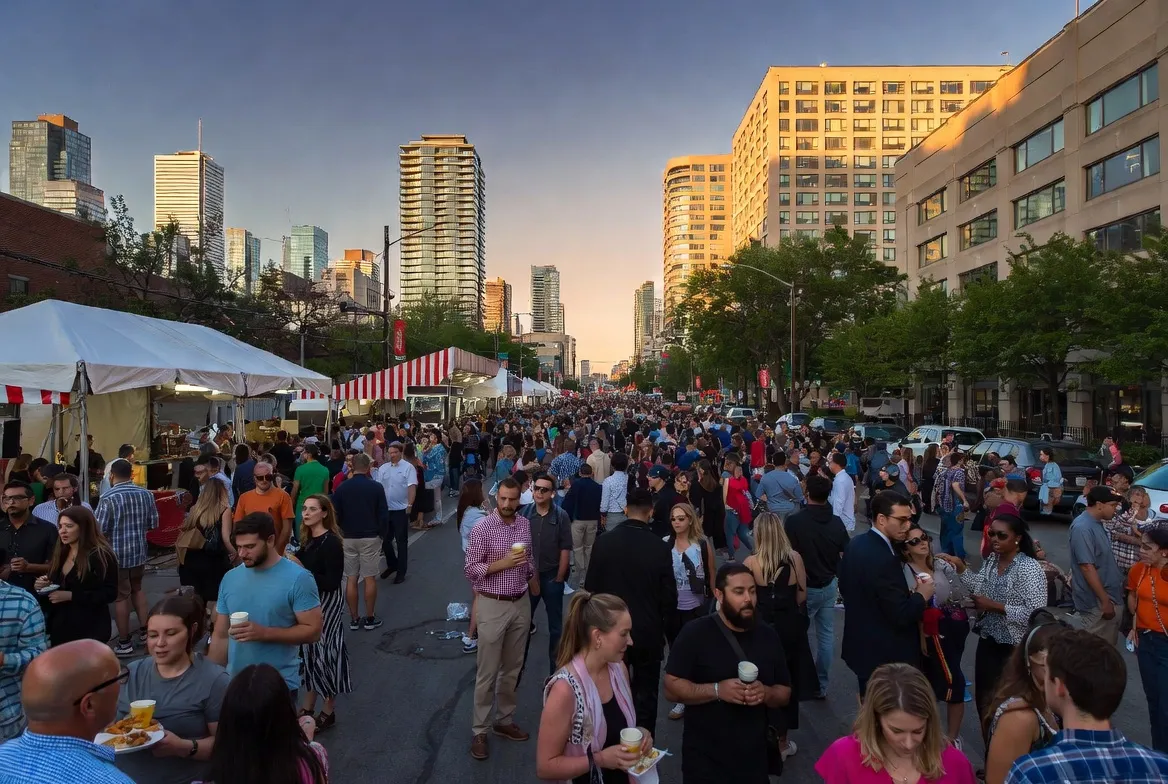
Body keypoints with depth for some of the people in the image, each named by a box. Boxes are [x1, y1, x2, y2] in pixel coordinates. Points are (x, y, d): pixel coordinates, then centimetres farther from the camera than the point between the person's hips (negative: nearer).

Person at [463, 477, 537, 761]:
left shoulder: (525, 524, 2)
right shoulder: (482, 528, -15)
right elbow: (470, 569, -14)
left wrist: (533, 581, 12)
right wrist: (503, 563, -23)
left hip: (521, 604, 5)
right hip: (493, 606, -5)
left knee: (512, 669, 16)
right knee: (488, 673, 4)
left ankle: (505, 720, 31)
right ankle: (479, 730, 18)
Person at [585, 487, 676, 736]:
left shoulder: (604, 541, -11)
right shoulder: (661, 547, -15)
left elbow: (591, 586, -3)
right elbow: (669, 594, -9)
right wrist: (665, 626, 9)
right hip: (649, 632, -2)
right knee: (645, 695, 13)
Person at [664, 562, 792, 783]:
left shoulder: (768, 636, 3)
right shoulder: (695, 633, -12)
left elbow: (785, 693, 9)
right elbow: (671, 688, -13)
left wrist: (766, 693, -13)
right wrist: (717, 690, -25)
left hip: (755, 758, 5)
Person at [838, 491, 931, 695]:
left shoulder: (855, 544, 0)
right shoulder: (883, 559, -29)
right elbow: (901, 615, -27)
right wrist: (921, 596, -8)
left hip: (861, 645, 9)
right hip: (884, 655, -9)